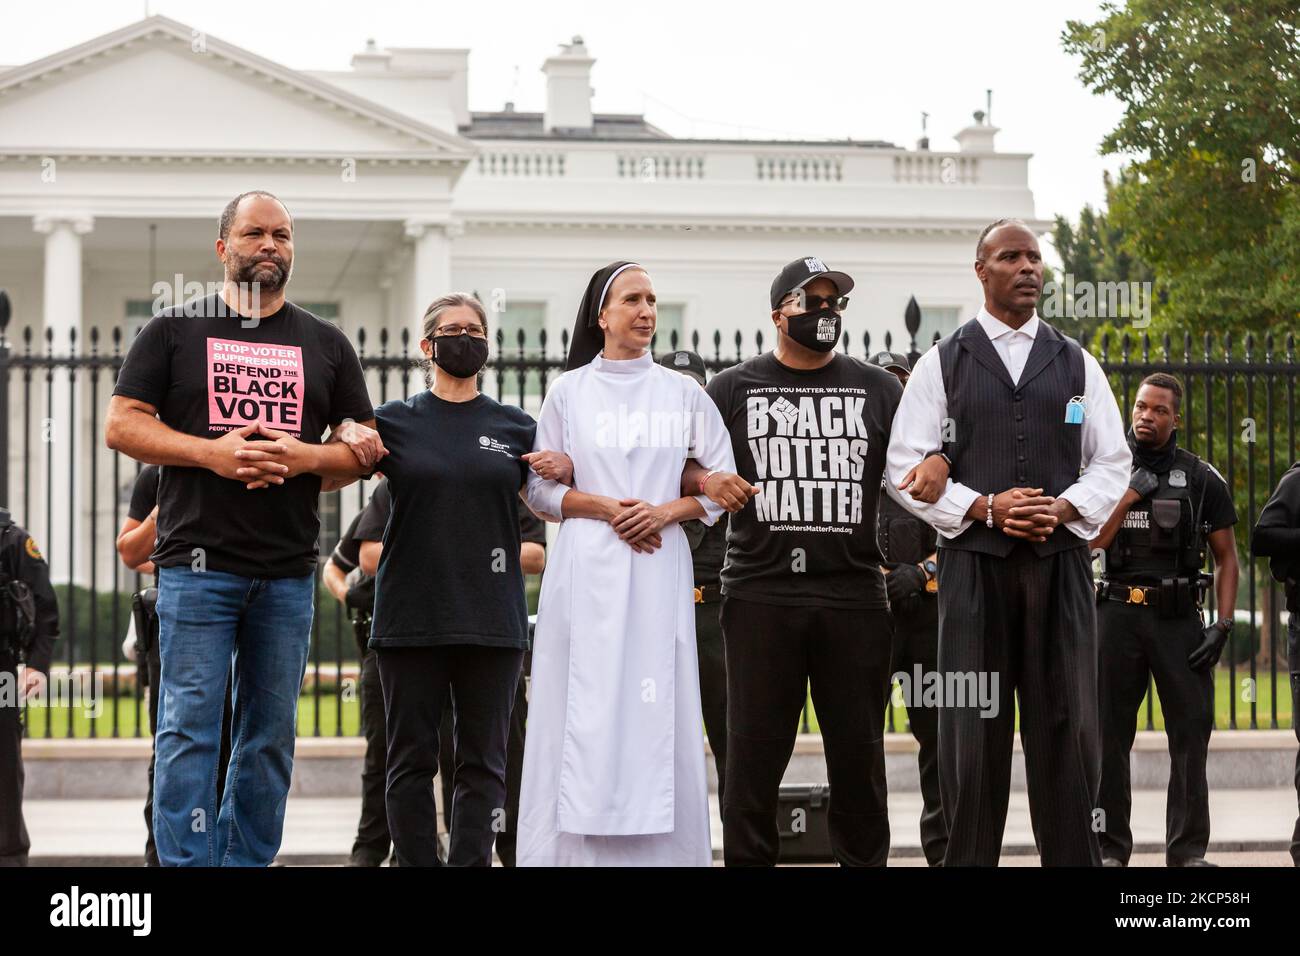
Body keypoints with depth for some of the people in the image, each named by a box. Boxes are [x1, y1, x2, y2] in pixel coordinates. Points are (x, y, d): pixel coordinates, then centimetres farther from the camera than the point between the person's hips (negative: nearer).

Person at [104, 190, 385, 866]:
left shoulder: (325, 345, 15)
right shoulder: (174, 330, 8)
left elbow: (366, 448, 13)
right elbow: (121, 426, 1)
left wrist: (303, 457, -8)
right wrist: (212, 452, -13)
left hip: (289, 573, 3)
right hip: (197, 562, -3)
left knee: (270, 734, 5)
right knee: (190, 727, -7)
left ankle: (248, 864, 12)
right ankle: (187, 864, -5)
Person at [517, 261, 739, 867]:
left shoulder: (683, 394, 10)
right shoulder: (568, 391, 7)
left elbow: (721, 482, 8)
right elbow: (539, 488, 4)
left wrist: (667, 511, -9)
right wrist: (608, 508, -10)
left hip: (659, 568, 1)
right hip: (587, 571, -1)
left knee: (656, 714, -2)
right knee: (585, 713, -4)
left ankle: (660, 852, 1)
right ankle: (577, 850, -2)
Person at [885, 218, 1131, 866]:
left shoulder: (1076, 364, 12)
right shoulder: (941, 365, 6)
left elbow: (1112, 463, 12)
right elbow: (904, 467, 1)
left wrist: (1064, 508, -7)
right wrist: (984, 508, -11)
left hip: (1061, 558, 2)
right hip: (973, 560, -2)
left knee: (1067, 726, 1)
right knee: (972, 729, 0)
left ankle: (1073, 858, 6)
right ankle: (967, 857, 5)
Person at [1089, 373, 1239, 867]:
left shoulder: (1202, 479, 5)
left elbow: (1227, 558, 6)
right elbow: (1094, 540, -4)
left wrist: (1223, 626, -4)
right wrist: (1130, 492, -13)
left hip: (1179, 617, -1)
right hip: (1118, 613, 1)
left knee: (1191, 733, -3)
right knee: (1109, 735, 3)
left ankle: (1188, 851, 3)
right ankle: (1110, 848, 11)